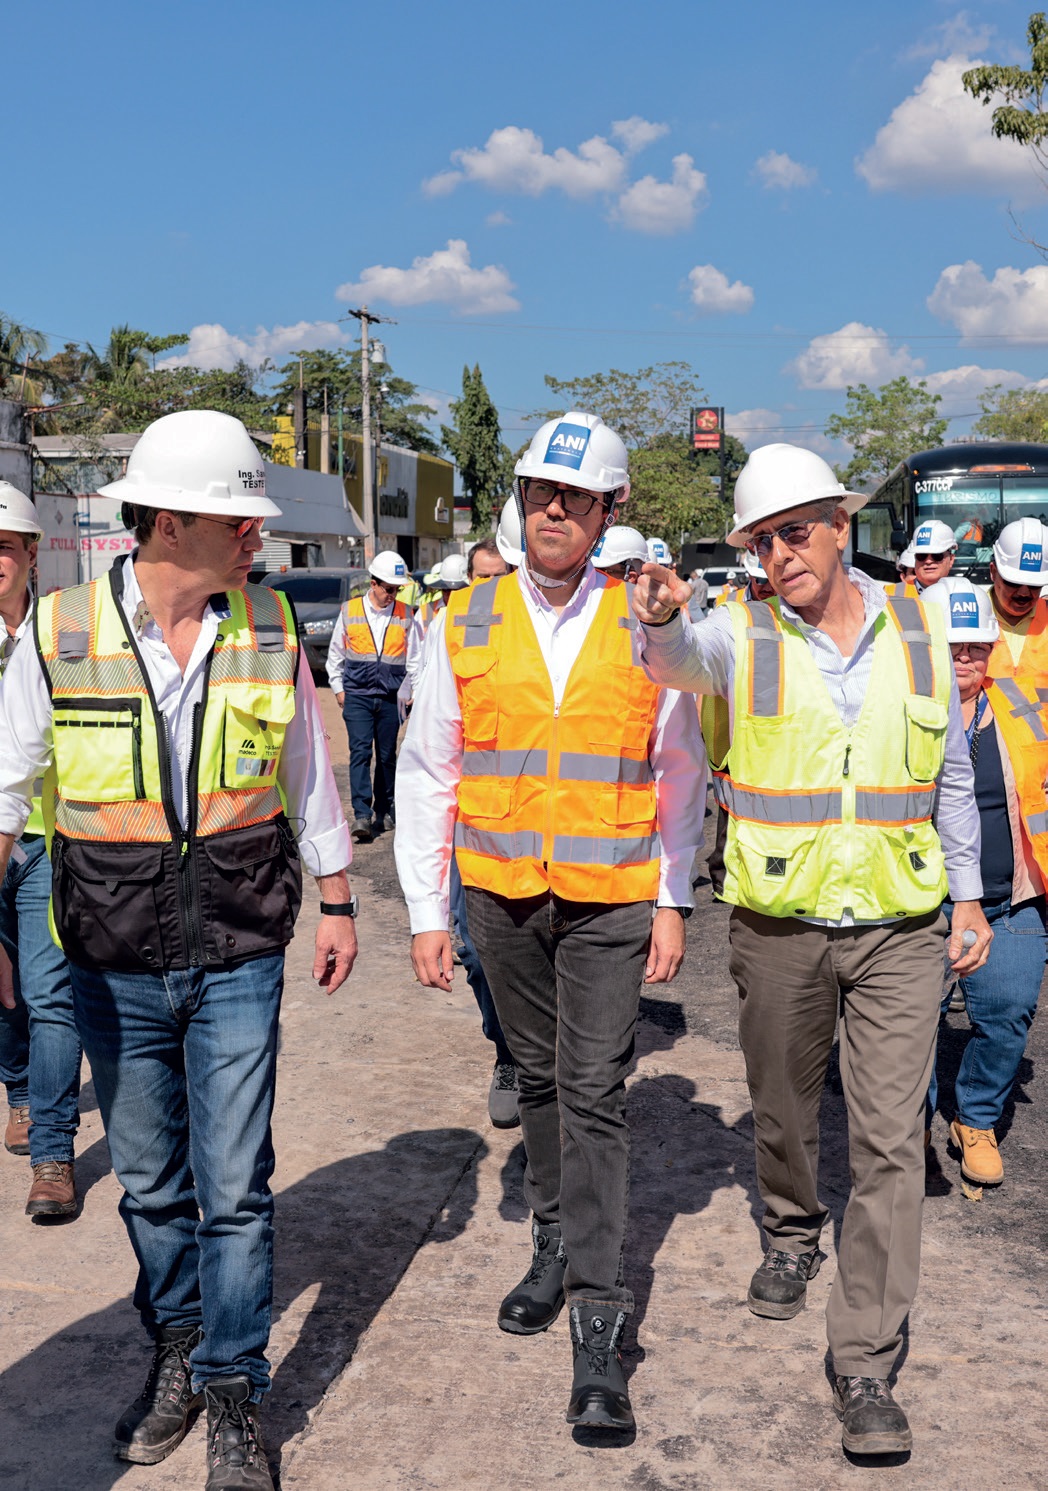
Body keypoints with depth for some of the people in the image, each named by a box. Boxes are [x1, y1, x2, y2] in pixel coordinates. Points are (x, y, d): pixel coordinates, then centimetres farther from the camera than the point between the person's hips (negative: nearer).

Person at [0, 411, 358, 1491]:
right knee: (150, 1181, 15)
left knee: (234, 1188, 3)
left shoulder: (270, 629, -3)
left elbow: (307, 778, 9)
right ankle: (176, 1344, 39)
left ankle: (232, 1397, 22)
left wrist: (336, 904, 12)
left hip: (238, 961, 0)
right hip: (114, 966, 0)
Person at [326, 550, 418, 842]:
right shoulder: (350, 611, 3)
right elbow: (335, 655, 12)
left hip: (390, 697, 1)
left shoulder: (404, 614, 5)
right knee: (360, 752, -11)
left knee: (387, 755, 8)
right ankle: (362, 815, -14)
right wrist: (338, 688, 9)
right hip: (356, 695, -1)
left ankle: (385, 811, 20)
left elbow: (414, 658, 11)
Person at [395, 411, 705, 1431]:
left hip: (610, 902, -2)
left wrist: (673, 903, 0)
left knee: (594, 1096, -4)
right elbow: (426, 773, 4)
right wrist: (427, 912, 1)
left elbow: (681, 773, 5)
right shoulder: (468, 624, 0)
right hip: (502, 897, 2)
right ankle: (554, 1246, 34)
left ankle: (596, 1320, 2)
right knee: (538, 1081, 15)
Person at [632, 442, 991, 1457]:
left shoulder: (919, 630, 4)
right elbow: (683, 663, -28)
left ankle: (864, 1363, 5)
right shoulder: (743, 635, -3)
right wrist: (661, 618, -50)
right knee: (782, 1107, 17)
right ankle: (792, 1234, 46)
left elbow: (952, 776, 12)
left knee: (890, 1141, -3)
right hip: (778, 926, 0)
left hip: (900, 927, 0)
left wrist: (968, 897, 10)